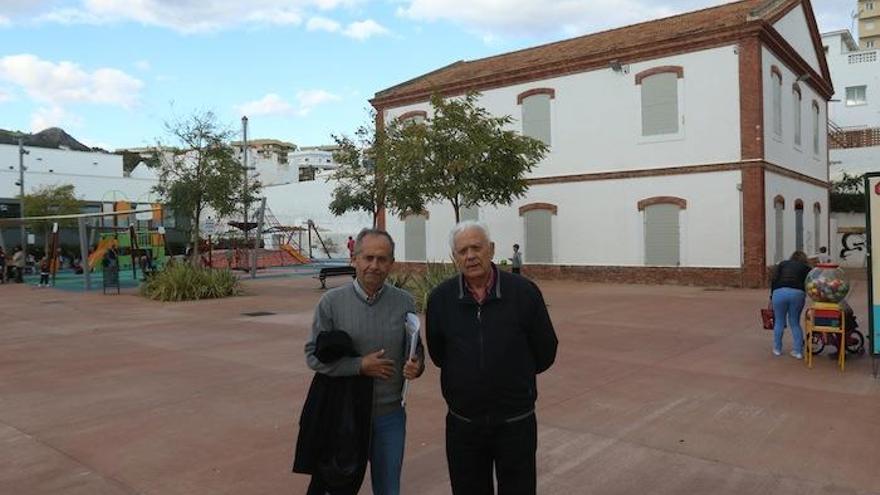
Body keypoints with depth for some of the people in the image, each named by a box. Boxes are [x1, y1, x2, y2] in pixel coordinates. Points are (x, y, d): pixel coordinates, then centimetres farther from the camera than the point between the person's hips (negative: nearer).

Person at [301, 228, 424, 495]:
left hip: (390, 413, 1)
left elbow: (416, 350, 4)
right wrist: (360, 366, -17)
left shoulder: (404, 302, -4)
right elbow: (314, 355, -9)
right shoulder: (331, 301, -8)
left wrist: (416, 366, -18)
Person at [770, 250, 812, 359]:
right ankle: (798, 351, 15)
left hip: (779, 292, 0)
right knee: (795, 323, 14)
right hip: (797, 293, 0)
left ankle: (777, 349, 23)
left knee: (779, 322, 12)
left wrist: (772, 296, 11)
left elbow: (774, 280, 8)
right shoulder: (806, 268, 21)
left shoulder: (782, 263, 21)